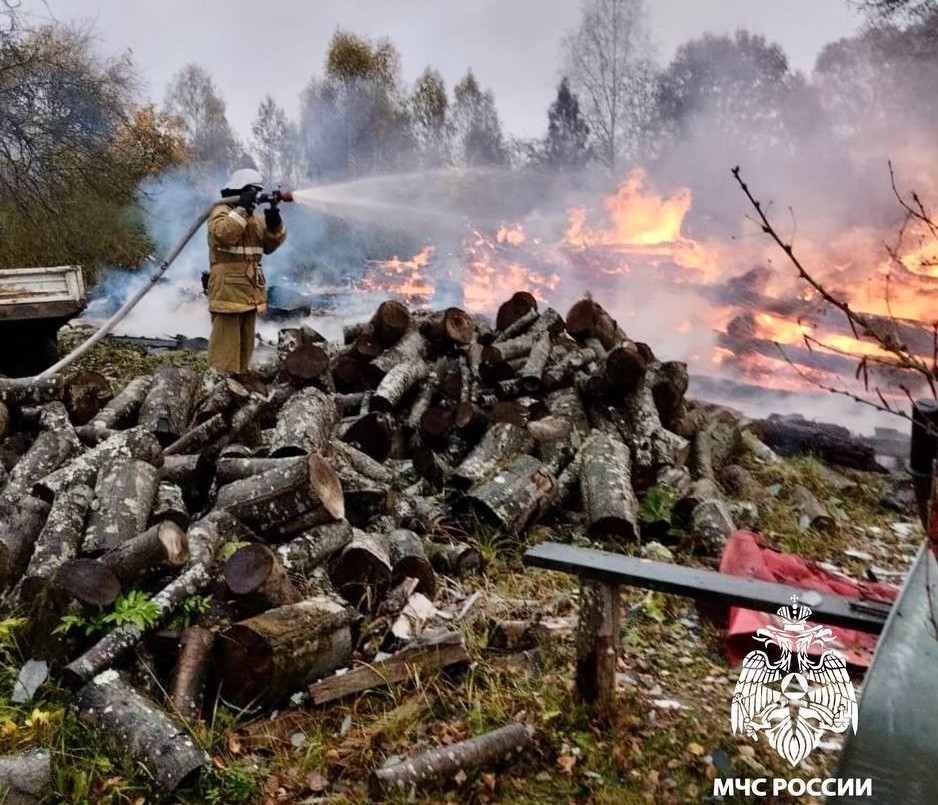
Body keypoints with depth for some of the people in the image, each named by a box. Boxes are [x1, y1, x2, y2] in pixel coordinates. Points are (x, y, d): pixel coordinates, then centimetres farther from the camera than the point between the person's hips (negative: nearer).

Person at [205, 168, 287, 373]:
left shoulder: (253, 217, 19)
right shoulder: (221, 211, -6)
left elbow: (271, 244, 14)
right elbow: (223, 234, -26)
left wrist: (274, 223, -4)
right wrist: (242, 209, -23)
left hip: (250, 292, 9)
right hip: (228, 290, -9)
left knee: (245, 345, 15)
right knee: (226, 345, -10)